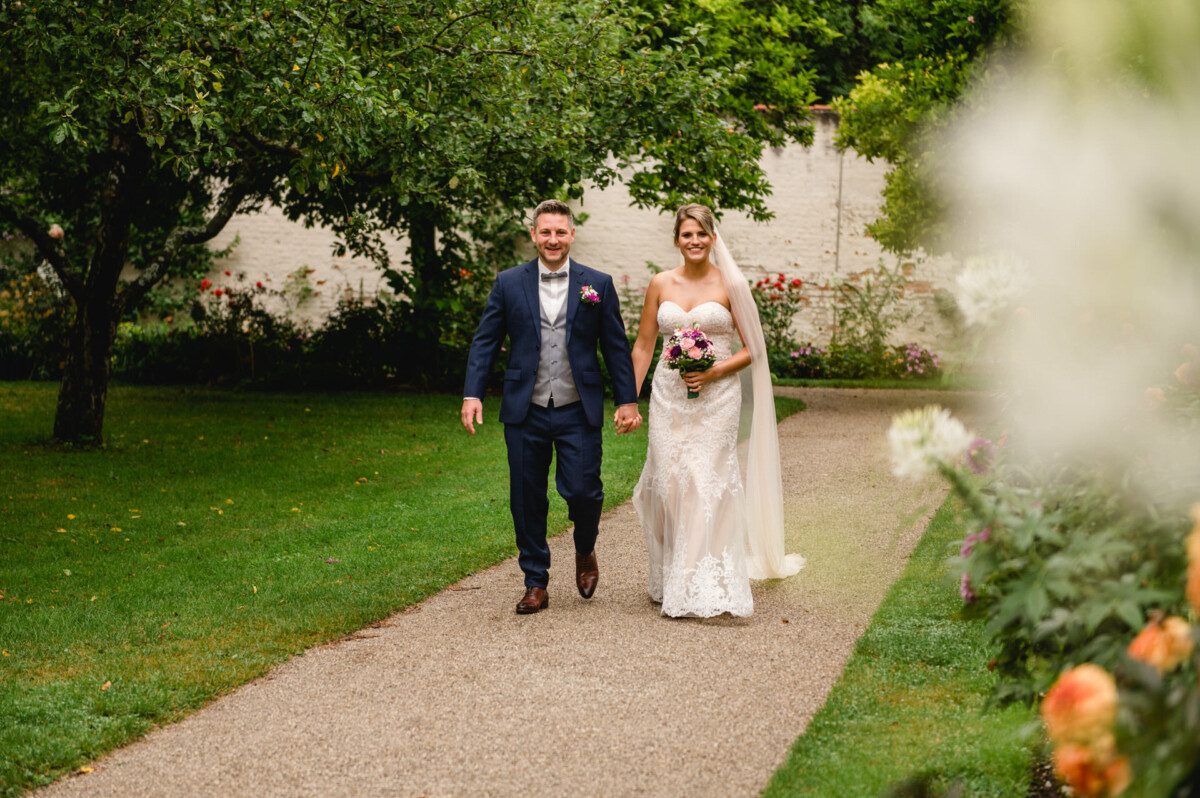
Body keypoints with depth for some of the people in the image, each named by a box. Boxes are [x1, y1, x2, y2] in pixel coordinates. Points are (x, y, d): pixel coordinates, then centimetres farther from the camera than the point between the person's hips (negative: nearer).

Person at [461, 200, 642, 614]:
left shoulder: (598, 284, 3)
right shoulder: (509, 283, 4)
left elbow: (616, 347, 5)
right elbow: (485, 341, 4)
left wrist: (628, 400, 2)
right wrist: (472, 394, -6)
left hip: (578, 413, -1)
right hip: (525, 413, 1)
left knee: (582, 490, -8)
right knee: (527, 501, 5)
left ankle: (585, 551, 25)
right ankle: (536, 584, 19)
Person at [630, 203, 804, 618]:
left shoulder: (730, 285, 0)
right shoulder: (661, 284, 8)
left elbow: (753, 349, 1)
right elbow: (643, 345, 12)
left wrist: (715, 371, -14)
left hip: (716, 397, -3)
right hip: (669, 396, 3)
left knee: (708, 483, -9)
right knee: (669, 483, 0)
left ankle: (708, 587, -5)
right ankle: (671, 582, 13)